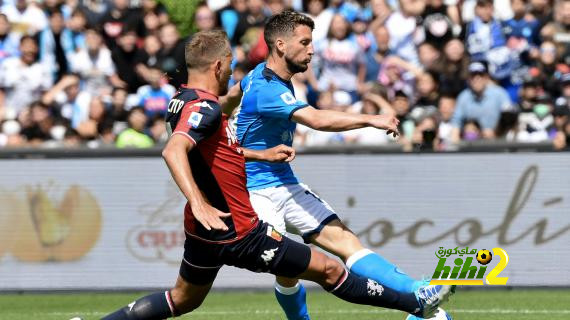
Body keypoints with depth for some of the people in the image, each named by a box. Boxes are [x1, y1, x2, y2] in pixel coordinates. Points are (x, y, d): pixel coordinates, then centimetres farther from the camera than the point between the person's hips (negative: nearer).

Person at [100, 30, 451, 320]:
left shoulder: (183, 100, 8)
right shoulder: (205, 107, -22)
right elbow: (174, 150, -39)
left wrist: (261, 154, 26)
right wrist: (198, 202, -51)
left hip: (204, 229, 10)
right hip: (238, 233, -10)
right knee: (329, 269, 0)